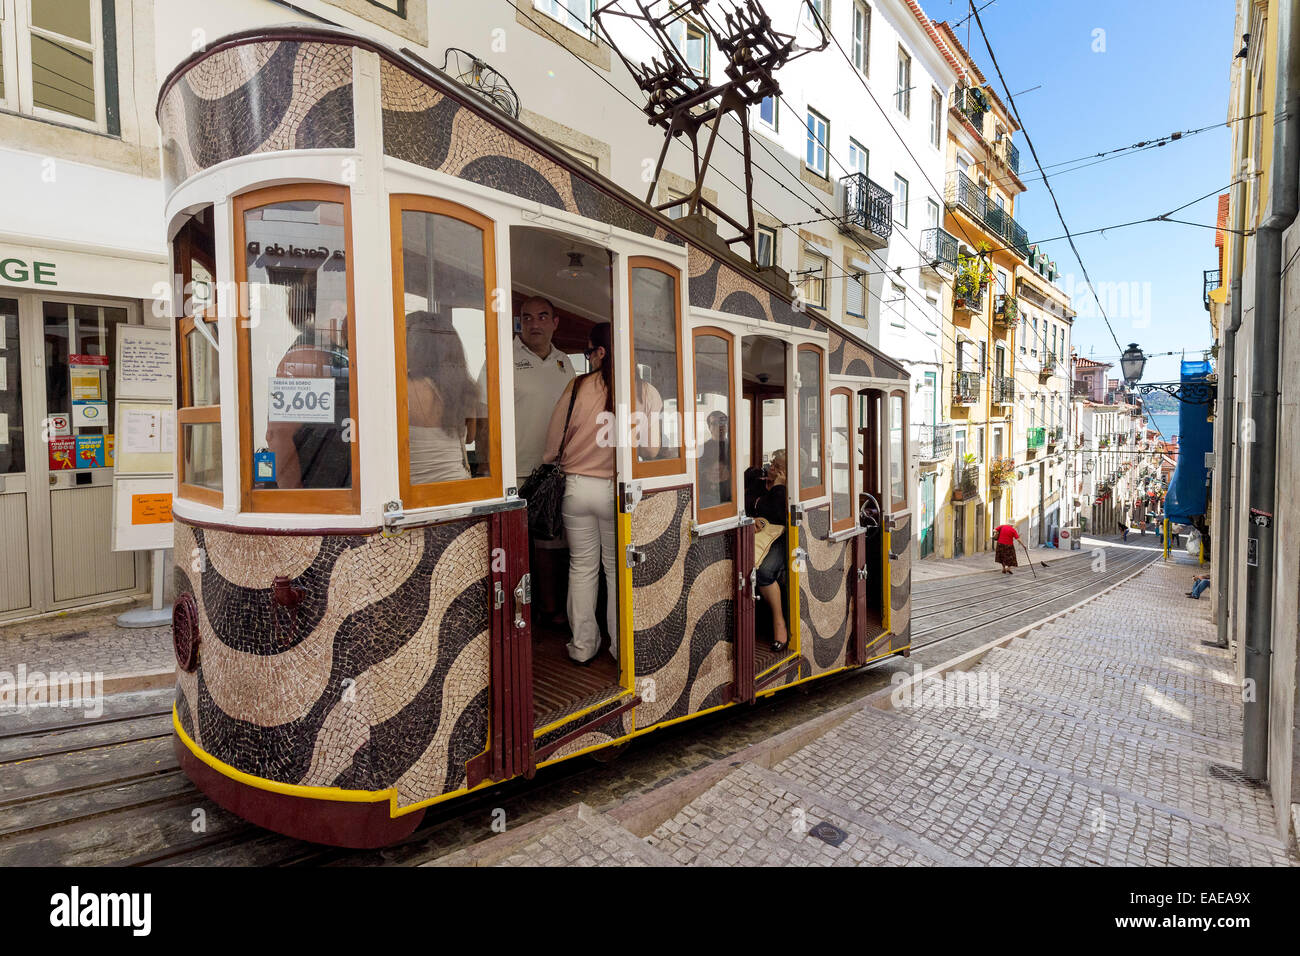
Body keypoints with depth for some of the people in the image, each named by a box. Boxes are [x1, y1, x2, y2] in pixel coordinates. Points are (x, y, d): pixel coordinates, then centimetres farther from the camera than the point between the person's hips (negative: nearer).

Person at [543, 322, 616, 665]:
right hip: (615, 488, 0)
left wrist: (555, 459, 19)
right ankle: (620, 646, 23)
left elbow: (554, 444, -1)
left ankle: (582, 646, 23)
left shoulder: (579, 386, -6)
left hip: (578, 485, 1)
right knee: (617, 569, 14)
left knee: (582, 567, 14)